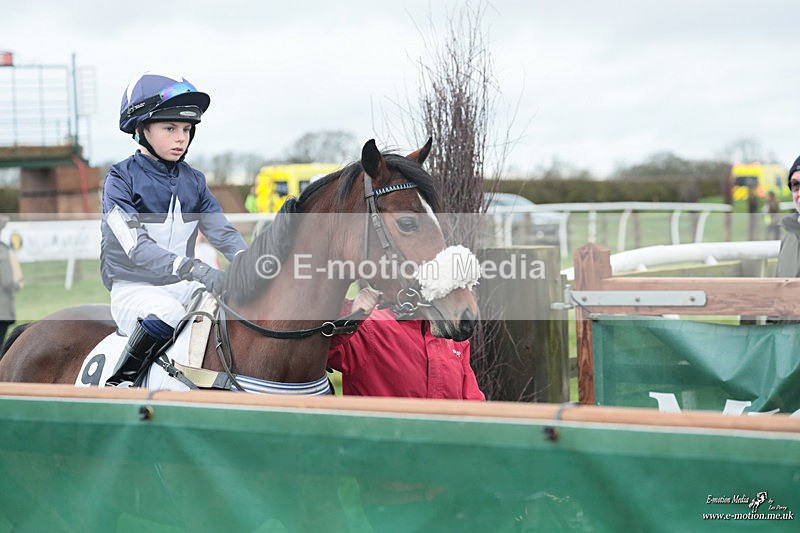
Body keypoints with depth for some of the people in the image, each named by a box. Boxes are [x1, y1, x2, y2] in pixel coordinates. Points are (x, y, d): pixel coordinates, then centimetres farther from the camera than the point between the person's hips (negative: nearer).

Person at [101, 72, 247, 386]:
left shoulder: (193, 181, 9)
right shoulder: (121, 180, -9)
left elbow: (223, 232, 4)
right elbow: (137, 247, -21)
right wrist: (195, 269, -33)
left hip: (182, 285, 6)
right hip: (133, 287, -5)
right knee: (164, 316, -37)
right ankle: (118, 382, -17)